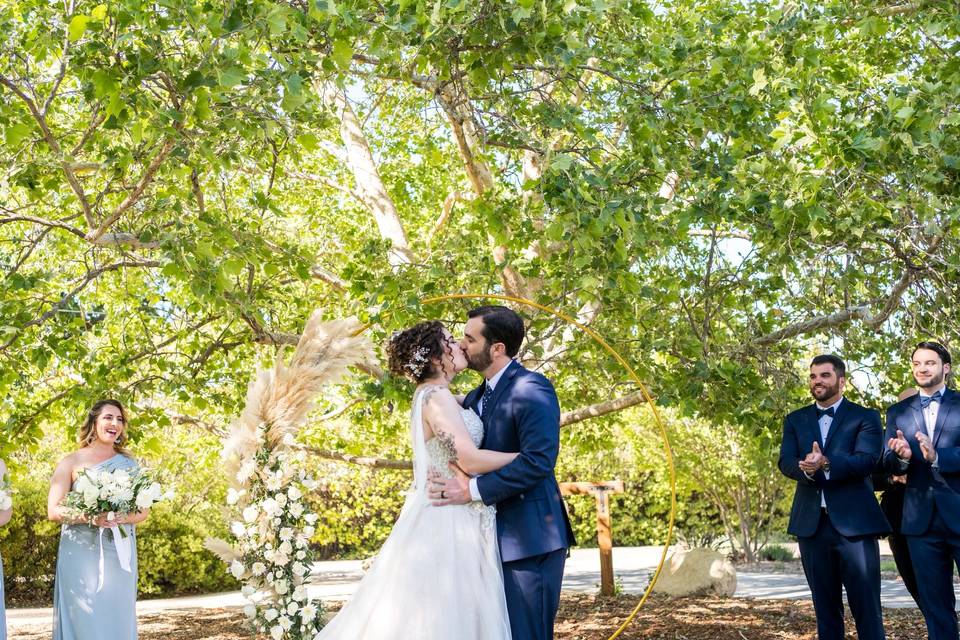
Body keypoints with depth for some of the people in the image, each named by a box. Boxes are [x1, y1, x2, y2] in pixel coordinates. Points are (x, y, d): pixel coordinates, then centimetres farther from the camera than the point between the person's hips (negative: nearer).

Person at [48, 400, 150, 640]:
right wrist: (90, 518, -19)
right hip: (81, 554, -2)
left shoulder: (129, 463, 11)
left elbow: (143, 511, 10)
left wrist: (120, 517, -12)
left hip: (118, 555, 3)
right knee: (83, 619, -6)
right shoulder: (72, 462, 2)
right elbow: (53, 511, -3)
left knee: (117, 617, 1)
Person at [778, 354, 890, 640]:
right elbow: (785, 463, 0)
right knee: (825, 608, 11)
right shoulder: (795, 420, 14)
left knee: (867, 608, -4)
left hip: (854, 522, -3)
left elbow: (867, 461, -13)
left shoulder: (865, 417, 3)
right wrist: (806, 468, -23)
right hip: (811, 524, 4)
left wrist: (826, 463, -30)